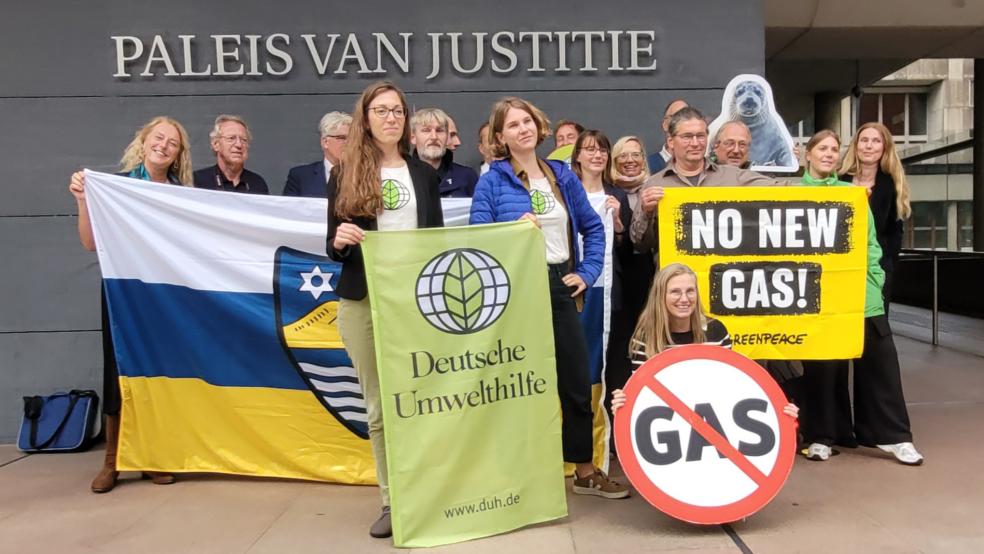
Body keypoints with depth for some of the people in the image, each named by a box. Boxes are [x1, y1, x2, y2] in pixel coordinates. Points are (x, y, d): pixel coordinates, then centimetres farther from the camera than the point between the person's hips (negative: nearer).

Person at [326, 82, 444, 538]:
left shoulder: (424, 173, 11)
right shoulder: (345, 174, 5)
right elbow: (333, 247, 5)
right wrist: (339, 241, -18)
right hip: (363, 302, -1)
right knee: (379, 407, 4)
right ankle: (392, 501, 15)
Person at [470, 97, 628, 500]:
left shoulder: (562, 176, 11)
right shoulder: (491, 182, -1)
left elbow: (593, 227, 17)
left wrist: (588, 271, 7)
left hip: (559, 287, 4)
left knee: (577, 381, 10)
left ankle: (585, 471, 25)